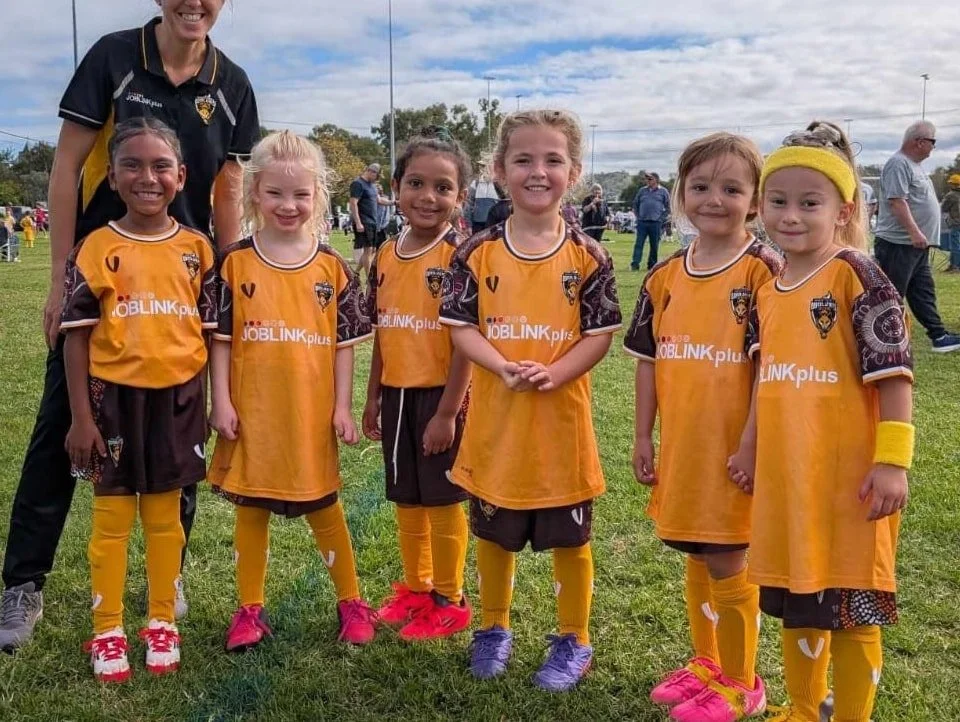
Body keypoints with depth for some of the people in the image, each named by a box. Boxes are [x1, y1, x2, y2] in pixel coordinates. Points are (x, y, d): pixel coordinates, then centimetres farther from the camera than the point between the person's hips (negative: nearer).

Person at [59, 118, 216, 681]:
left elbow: (213, 334, 5)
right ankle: (108, 631, 22)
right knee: (112, 518, 8)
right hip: (115, 398, -1)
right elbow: (77, 337, -3)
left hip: (178, 397, 1)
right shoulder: (96, 250, -5)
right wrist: (81, 417, -5)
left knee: (165, 516, 12)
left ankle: (162, 623, 26)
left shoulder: (197, 249, 1)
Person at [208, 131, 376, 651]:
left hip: (311, 412, 0)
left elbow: (344, 343, 2)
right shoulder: (236, 263, -1)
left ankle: (351, 602, 27)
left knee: (323, 507, 12)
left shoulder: (331, 267, 0)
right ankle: (250, 609, 24)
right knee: (250, 508, 11)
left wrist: (342, 406, -2)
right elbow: (220, 338, 0)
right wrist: (221, 402, -6)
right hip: (252, 411, 0)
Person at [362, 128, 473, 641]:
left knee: (442, 499, 6)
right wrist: (372, 400, 15)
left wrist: (447, 412, -17)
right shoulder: (386, 255, 6)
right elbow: (382, 335, 12)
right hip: (397, 394, 6)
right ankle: (415, 588, 34)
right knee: (406, 498, 17)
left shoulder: (458, 255, -13)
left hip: (440, 394, -6)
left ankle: (449, 600, 23)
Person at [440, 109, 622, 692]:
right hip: (495, 417, 2)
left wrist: (552, 373, -22)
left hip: (561, 418, -1)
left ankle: (574, 641, 29)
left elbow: (600, 334, -6)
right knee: (494, 534, 16)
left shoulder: (587, 256, -5)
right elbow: (461, 326, -2)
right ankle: (494, 628, 37)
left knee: (570, 538, 10)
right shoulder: (478, 253, -2)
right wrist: (504, 367, -19)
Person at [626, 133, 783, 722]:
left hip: (731, 450, -5)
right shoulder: (666, 277, 6)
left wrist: (752, 445, -17)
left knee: (727, 564, 4)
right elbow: (649, 359, 10)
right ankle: (706, 662, 37)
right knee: (697, 558, 18)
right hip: (680, 447, 6)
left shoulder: (763, 272, -10)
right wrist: (643, 438, 9)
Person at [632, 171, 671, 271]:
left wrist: (662, 218, -2)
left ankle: (652, 265, 12)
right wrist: (638, 216, 9)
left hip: (656, 223, -2)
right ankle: (635, 264, -6)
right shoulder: (642, 191, 11)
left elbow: (668, 207, 6)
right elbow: (635, 204, 20)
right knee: (639, 244, -4)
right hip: (642, 222, 2)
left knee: (654, 245, 4)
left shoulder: (663, 191, 4)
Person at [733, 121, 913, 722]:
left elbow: (894, 370, -14)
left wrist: (893, 460, -17)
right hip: (786, 477, 7)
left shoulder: (855, 275, -10)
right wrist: (752, 451, 19)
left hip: (847, 477, -7)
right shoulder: (769, 293, 10)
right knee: (797, 606, 19)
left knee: (851, 610, 6)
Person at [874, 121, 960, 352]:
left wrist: (919, 234, 24)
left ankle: (939, 337, 18)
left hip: (917, 245, 10)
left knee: (924, 294, 13)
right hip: (899, 245, -10)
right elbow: (897, 201, -23)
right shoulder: (899, 164, -15)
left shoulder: (914, 165, 18)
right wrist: (914, 231, -29)